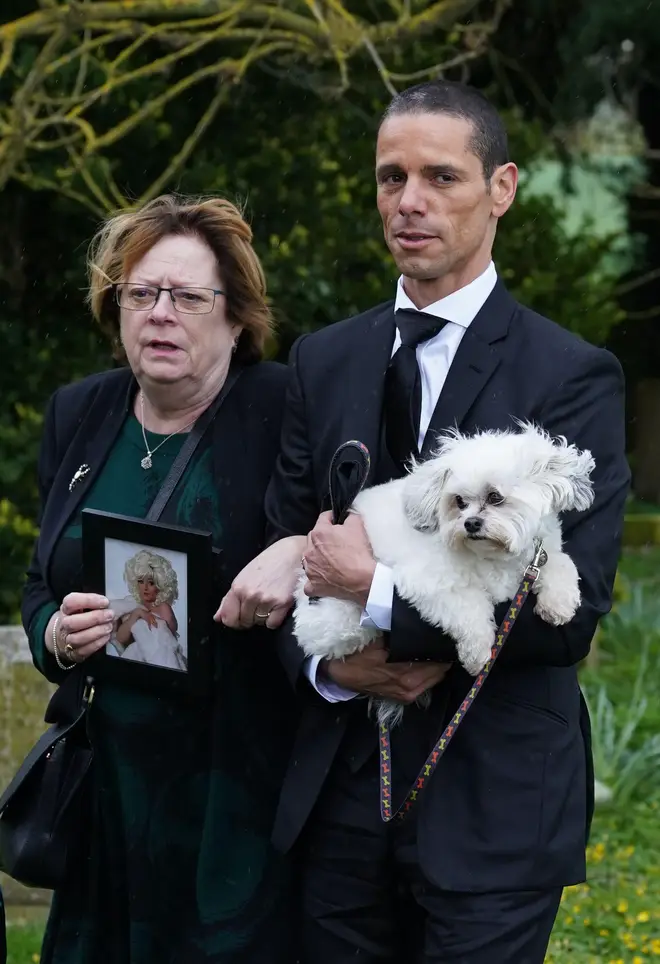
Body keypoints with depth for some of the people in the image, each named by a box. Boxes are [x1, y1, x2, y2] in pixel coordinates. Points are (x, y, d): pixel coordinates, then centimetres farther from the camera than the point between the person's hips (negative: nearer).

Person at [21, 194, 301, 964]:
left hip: (241, 788, -5)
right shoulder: (78, 415, 9)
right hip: (108, 779, 5)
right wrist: (55, 634, -7)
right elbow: (40, 585, 15)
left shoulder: (286, 411, -8)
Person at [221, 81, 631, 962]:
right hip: (343, 790, 4)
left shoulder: (572, 376, -7)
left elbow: (572, 607, -14)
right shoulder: (323, 362, 9)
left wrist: (376, 592, -16)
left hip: (494, 801, -4)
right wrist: (327, 664, -9)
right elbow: (282, 548, 11)